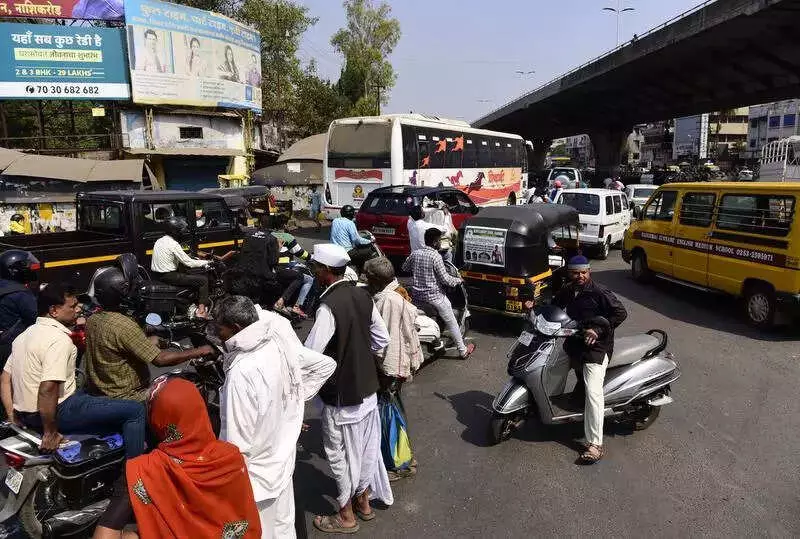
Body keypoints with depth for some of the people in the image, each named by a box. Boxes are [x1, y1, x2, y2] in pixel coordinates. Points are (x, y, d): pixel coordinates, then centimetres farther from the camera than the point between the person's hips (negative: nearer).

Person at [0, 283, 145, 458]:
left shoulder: (25, 334, 11)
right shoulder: (59, 339, -20)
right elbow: (48, 389, -30)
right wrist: (50, 433, -20)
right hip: (57, 412, -10)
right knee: (135, 410, -8)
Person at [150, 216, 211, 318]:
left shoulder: (159, 241, 10)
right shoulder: (173, 244, -18)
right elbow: (189, 263, -17)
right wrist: (205, 262, -4)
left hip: (156, 275, 10)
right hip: (167, 277, -10)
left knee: (186, 273, 34)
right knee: (203, 280, -7)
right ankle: (201, 311, -10)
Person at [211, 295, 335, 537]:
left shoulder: (242, 372, -31)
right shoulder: (280, 344, -9)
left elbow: (237, 441, -26)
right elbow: (326, 365, 5)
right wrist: (296, 398, 6)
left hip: (257, 473, -7)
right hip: (283, 458, 7)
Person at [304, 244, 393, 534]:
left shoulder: (329, 306, -25)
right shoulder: (363, 295, -2)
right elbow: (381, 339, 6)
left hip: (340, 392, -7)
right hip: (367, 385, 7)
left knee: (340, 452, 10)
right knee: (365, 445, 21)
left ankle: (346, 516, 27)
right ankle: (364, 501, 39)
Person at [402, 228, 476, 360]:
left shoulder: (415, 253, 2)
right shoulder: (435, 256, -17)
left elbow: (404, 267, 18)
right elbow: (445, 279, -18)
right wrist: (458, 280, 0)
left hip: (416, 295, 6)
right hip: (433, 296, -5)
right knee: (451, 323, 8)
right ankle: (463, 351, 17)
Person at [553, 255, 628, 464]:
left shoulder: (599, 292, -12)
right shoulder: (566, 292, 9)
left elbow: (621, 312, -13)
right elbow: (554, 307, 25)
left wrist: (598, 330, -20)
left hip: (596, 346, -8)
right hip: (573, 343, 8)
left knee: (593, 392, -17)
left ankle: (595, 444, -16)